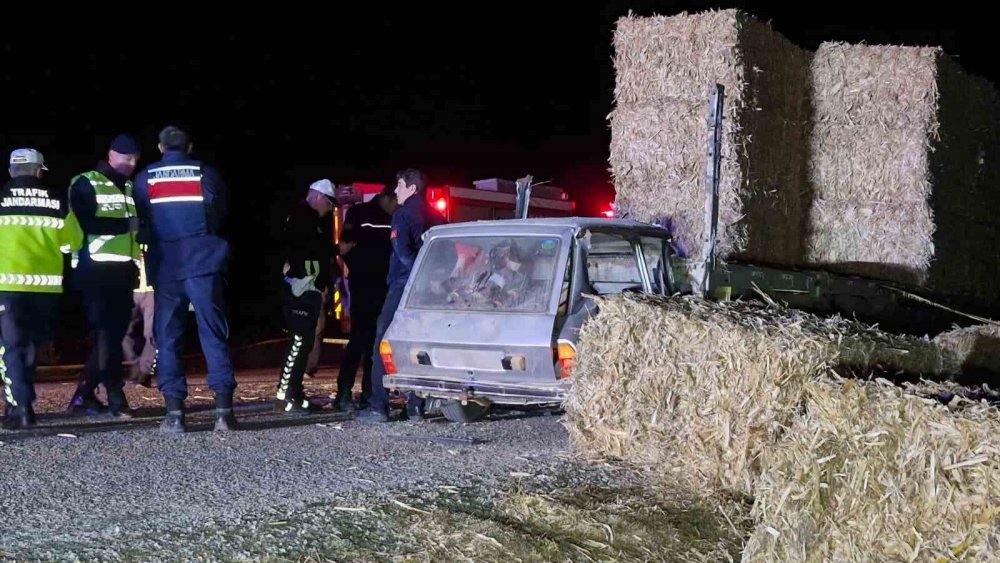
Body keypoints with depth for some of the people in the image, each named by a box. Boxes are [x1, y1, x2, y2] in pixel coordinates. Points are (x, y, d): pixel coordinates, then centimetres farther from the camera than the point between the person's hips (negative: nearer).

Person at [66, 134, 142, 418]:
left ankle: (84, 395, 14)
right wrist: (125, 224, -18)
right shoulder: (86, 184, -3)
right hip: (97, 270, -7)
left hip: (122, 270, 7)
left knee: (114, 333, 6)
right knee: (106, 334, -9)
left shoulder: (131, 188, 20)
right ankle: (116, 398, -10)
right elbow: (84, 223, -17)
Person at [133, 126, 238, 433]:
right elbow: (221, 216, 12)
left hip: (165, 266, 1)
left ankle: (174, 412, -1)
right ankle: (223, 410, -6)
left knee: (168, 338, 6)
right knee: (214, 334, 1)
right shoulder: (207, 174, 5)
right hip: (203, 263, -1)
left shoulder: (145, 178, 7)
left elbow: (139, 224, 9)